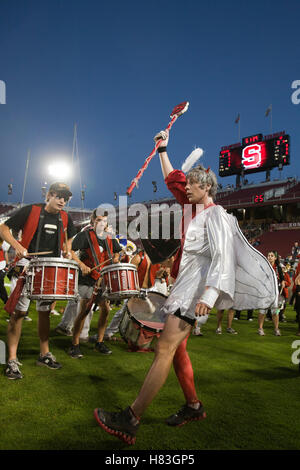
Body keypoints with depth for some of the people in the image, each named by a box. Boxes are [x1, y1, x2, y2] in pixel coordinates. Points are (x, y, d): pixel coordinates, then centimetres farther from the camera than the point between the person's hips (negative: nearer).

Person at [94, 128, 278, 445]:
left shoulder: (216, 215, -8)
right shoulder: (193, 209, 17)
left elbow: (222, 257, -19)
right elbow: (172, 179, 30)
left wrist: (209, 294, -30)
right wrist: (163, 150, 34)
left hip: (196, 288, -9)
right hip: (184, 285, 10)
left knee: (164, 349, -16)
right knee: (175, 349, 12)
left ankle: (130, 420, -15)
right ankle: (193, 407, 26)